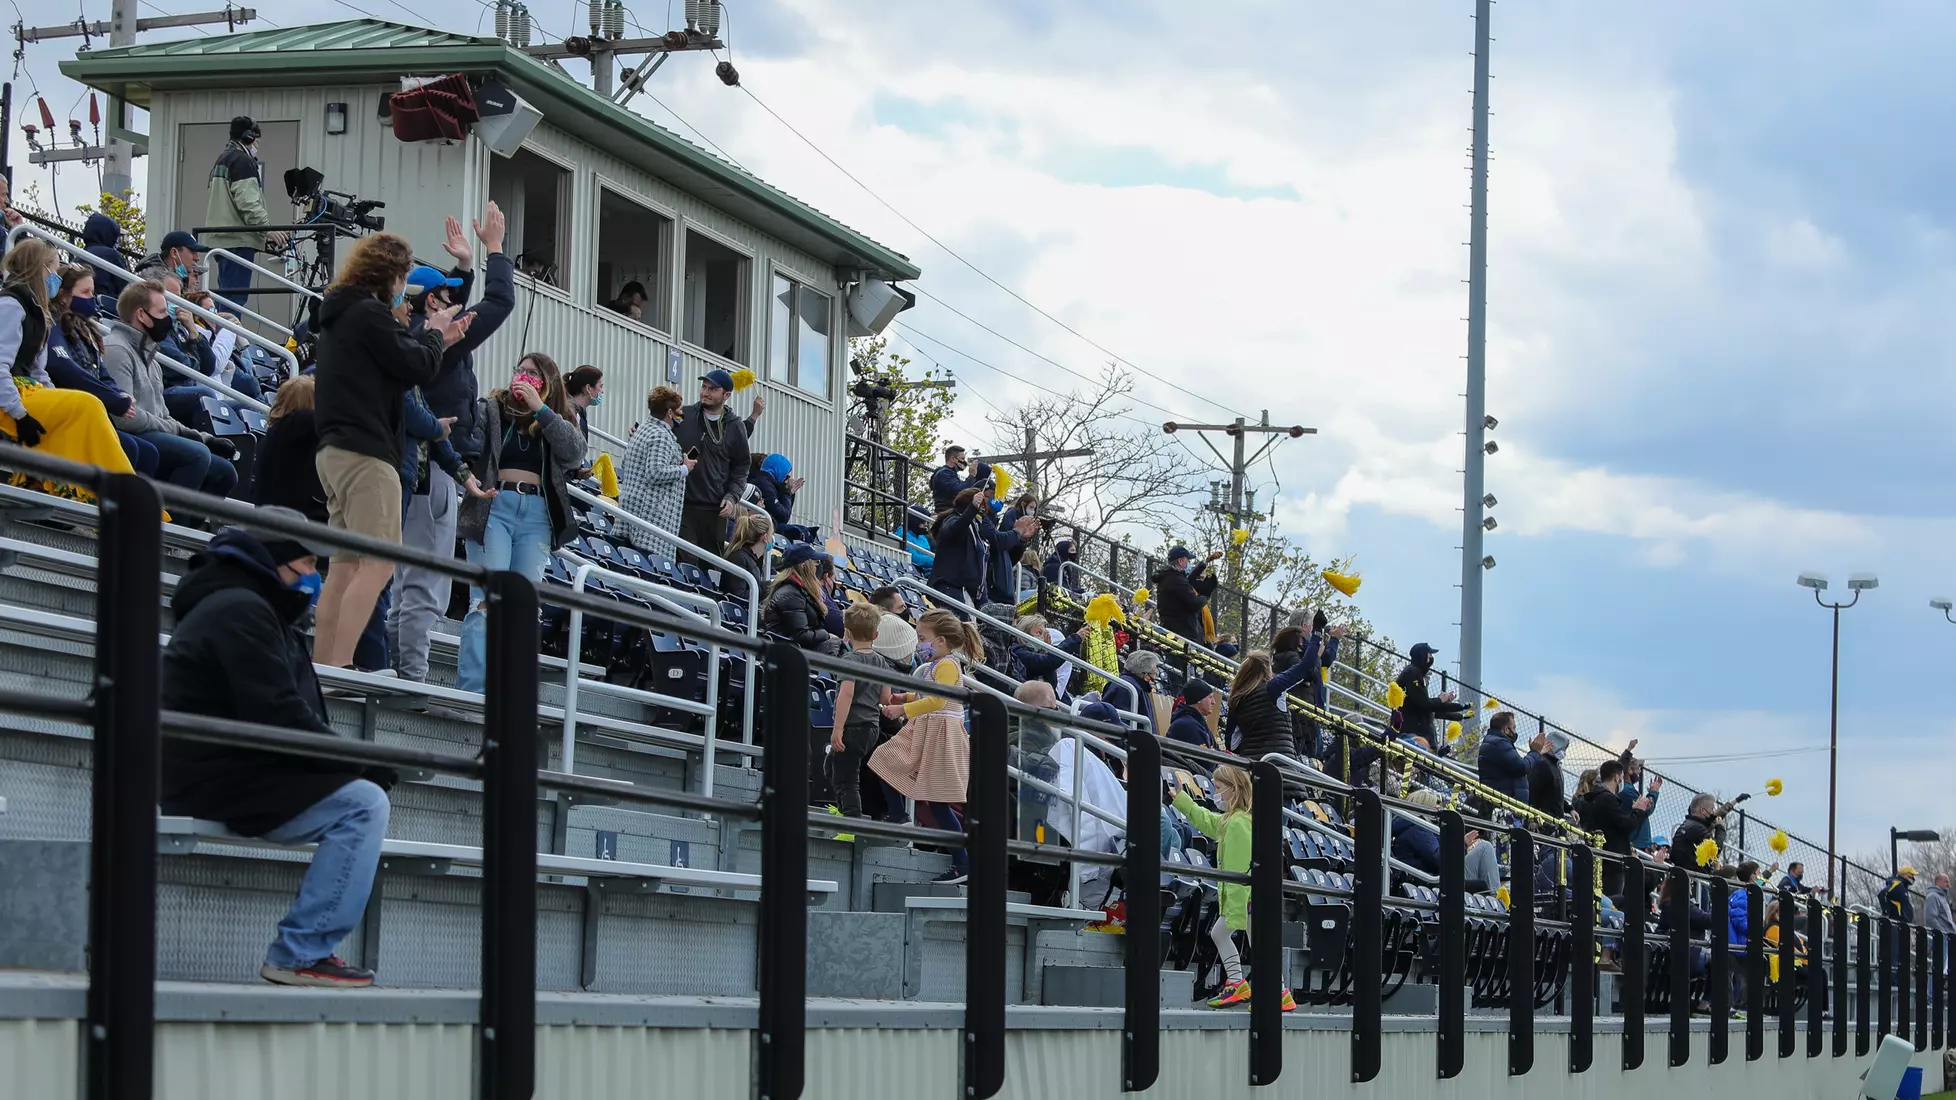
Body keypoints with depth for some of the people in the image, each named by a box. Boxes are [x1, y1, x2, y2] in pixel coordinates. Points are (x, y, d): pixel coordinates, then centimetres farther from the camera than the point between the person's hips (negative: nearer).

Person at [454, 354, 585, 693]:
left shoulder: (557, 421, 15)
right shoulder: (491, 410, 7)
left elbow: (575, 452, -3)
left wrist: (541, 410, -6)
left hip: (537, 515, 3)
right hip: (493, 508, -3)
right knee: (487, 601, -11)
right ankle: (470, 689, -13)